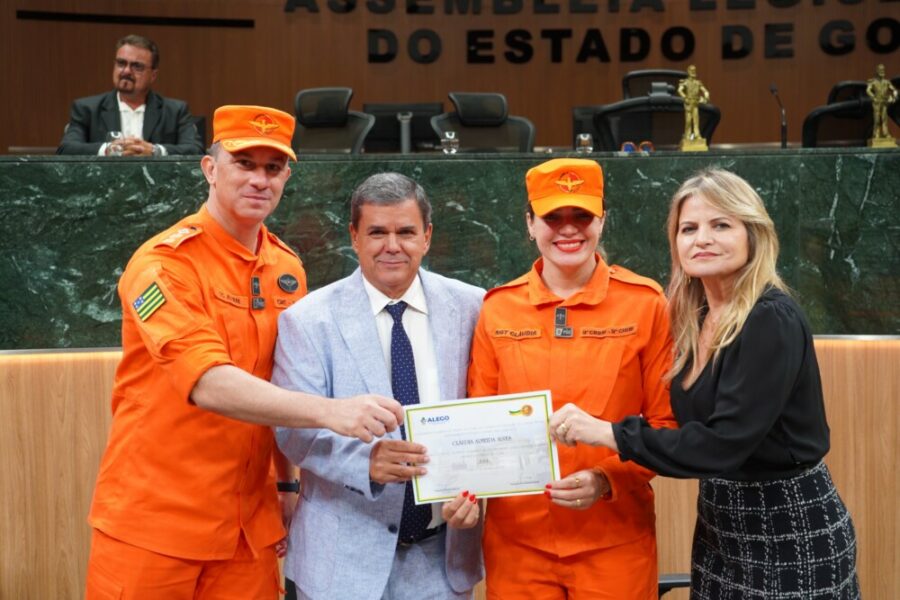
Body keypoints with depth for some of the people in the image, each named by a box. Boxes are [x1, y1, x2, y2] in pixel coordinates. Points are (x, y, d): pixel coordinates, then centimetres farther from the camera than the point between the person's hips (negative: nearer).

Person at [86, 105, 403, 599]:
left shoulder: (287, 269, 5)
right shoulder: (164, 263, -14)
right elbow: (209, 385, -28)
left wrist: (289, 485, 10)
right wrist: (331, 412, -37)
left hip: (249, 526, 5)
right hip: (152, 522, -5)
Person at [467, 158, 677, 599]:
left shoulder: (644, 303, -4)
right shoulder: (497, 309, 1)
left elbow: (666, 422, -2)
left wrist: (608, 479, -16)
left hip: (615, 539, -1)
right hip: (516, 538, 2)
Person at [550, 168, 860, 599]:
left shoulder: (773, 321, -21)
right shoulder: (695, 320, 4)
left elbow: (724, 442, -27)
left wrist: (607, 432, -25)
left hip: (791, 528, -7)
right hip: (719, 521, 7)